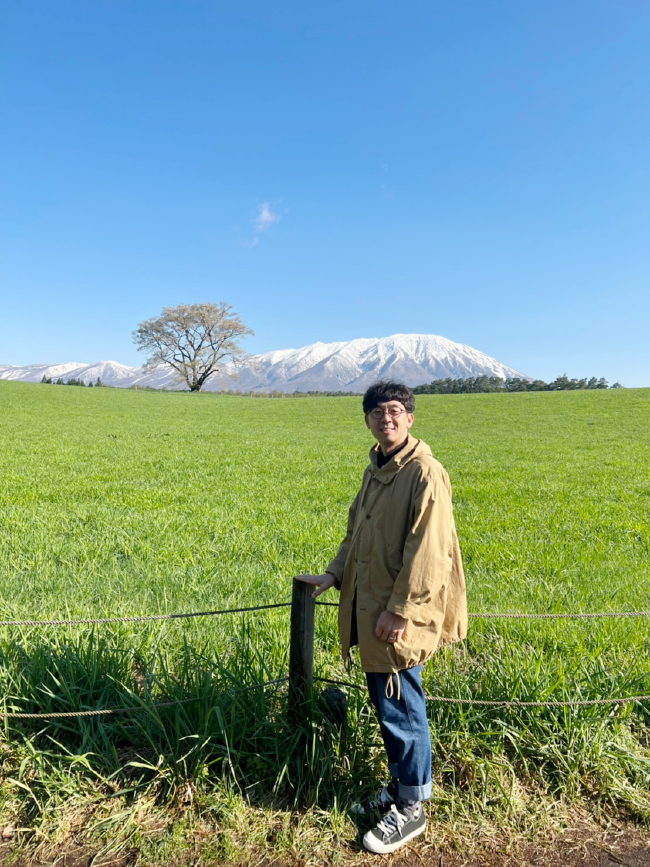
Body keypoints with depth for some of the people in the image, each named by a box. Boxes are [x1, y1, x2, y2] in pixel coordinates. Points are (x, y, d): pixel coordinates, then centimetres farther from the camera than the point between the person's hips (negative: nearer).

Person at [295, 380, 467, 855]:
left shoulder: (426, 474, -16)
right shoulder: (375, 469, 11)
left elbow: (426, 552, -20)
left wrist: (400, 612, -19)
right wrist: (334, 575, 10)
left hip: (397, 618, -8)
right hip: (367, 610, 8)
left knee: (401, 710, 5)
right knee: (387, 706, 20)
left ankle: (411, 808, 25)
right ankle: (398, 786, 39)